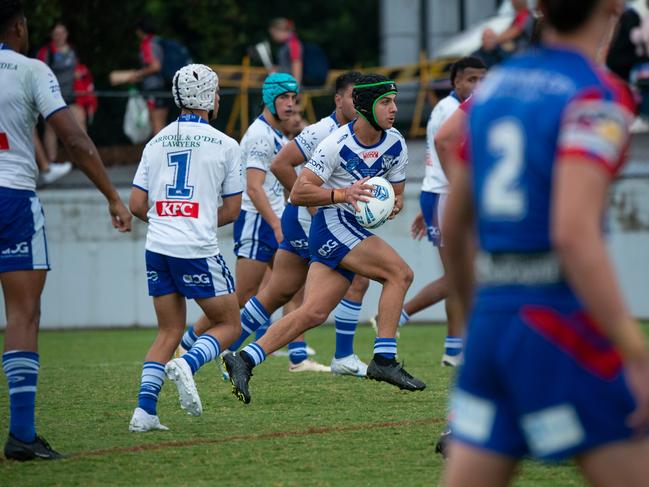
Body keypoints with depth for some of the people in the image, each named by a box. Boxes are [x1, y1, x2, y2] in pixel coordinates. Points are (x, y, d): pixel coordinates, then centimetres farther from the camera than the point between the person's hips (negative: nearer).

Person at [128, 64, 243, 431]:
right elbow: (232, 210, 3)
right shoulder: (225, 145, -1)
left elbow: (137, 206, 8)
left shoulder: (156, 143, 10)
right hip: (198, 250, -5)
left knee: (169, 332, 14)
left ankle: (145, 410, 0)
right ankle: (187, 365, -19)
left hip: (158, 248, 5)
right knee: (229, 326, 9)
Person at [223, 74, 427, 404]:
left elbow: (396, 194, 18)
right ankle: (383, 359, -17)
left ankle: (245, 359, -1)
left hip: (354, 233, 7)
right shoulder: (337, 144, -14)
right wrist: (342, 194, -27)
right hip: (333, 225, -7)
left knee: (313, 313, -2)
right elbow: (298, 193, -14)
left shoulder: (396, 145, 6)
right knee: (400, 273, -18)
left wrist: (393, 205, -6)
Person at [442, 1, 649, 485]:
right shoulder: (597, 95, -11)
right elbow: (574, 233, -22)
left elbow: (454, 226, 18)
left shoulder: (493, 86, 12)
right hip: (561, 320, -7)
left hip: (492, 318, 7)